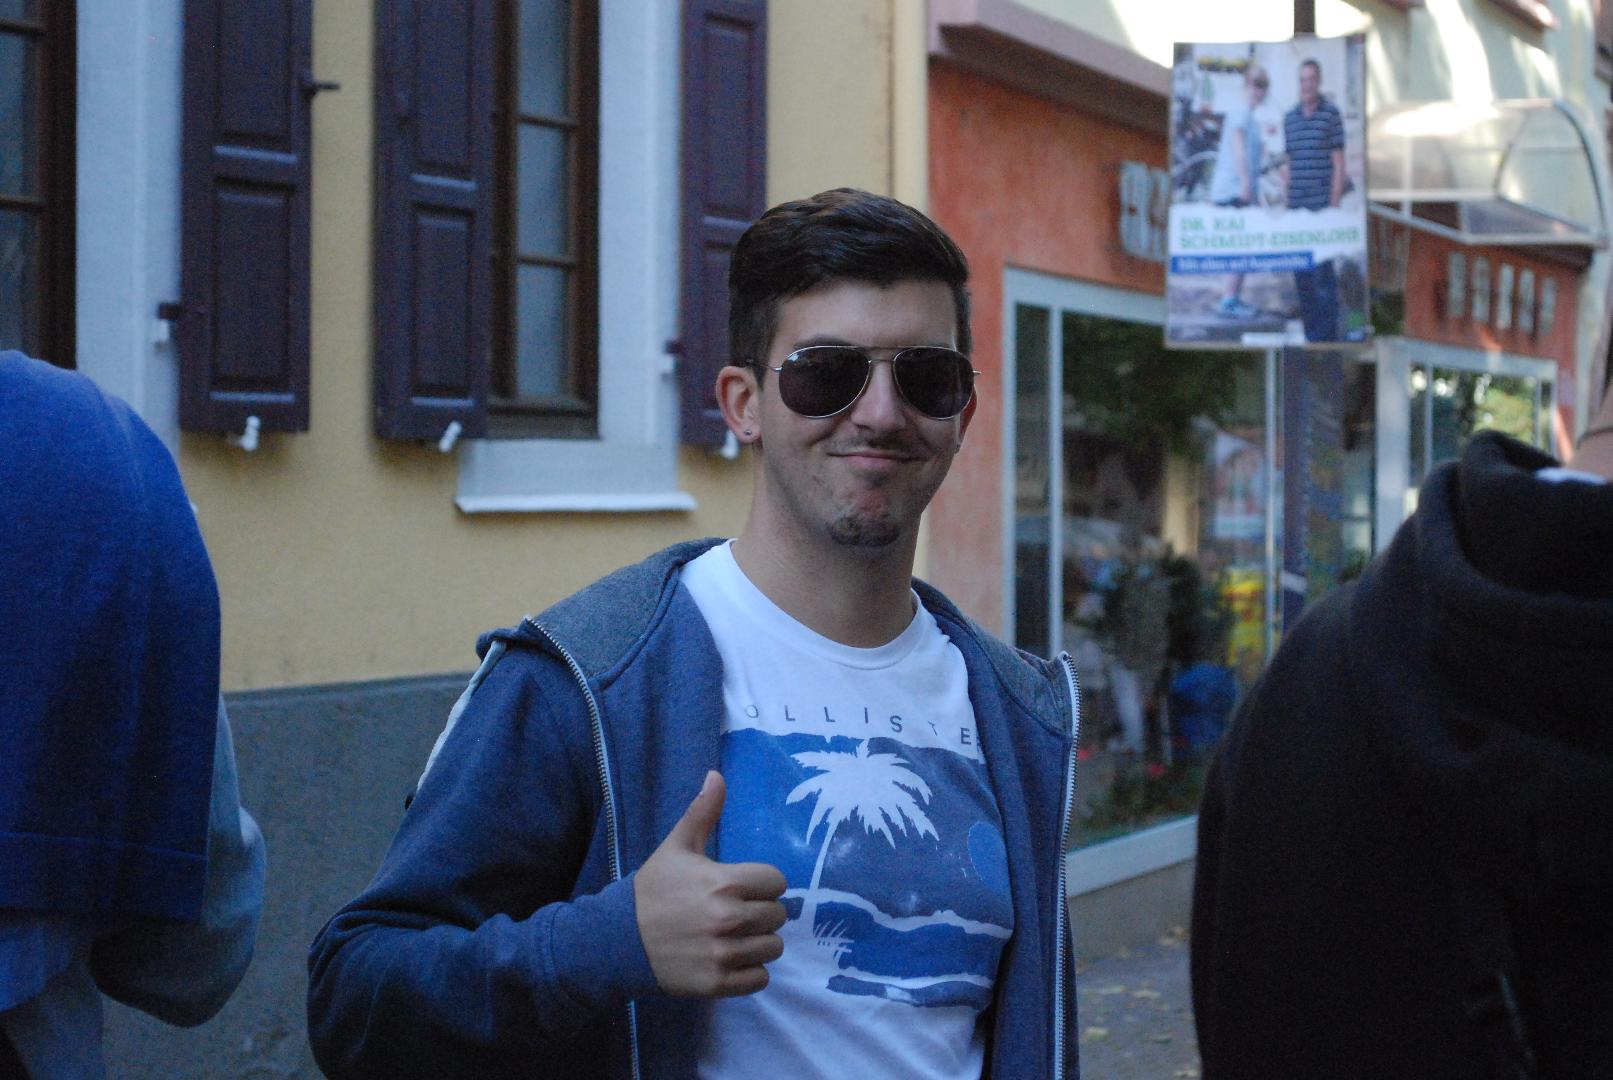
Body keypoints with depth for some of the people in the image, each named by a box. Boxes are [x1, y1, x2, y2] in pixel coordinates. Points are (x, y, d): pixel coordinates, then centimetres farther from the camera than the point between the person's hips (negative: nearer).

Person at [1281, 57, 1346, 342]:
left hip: (1322, 206, -5)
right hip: (1296, 208, 5)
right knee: (1301, 275, 6)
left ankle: (1328, 334, -6)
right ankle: (1310, 334, 12)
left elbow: (1339, 164, -3)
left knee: (1323, 272, -8)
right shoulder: (1289, 118, 13)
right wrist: (1285, 206, 12)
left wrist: (1334, 205, -9)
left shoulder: (1331, 114, -1)